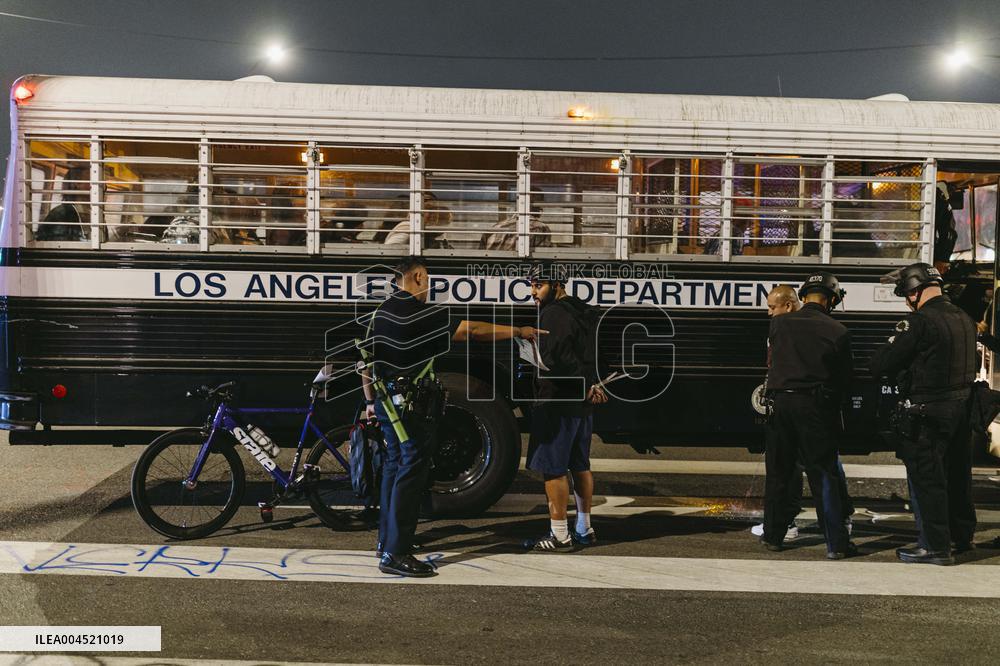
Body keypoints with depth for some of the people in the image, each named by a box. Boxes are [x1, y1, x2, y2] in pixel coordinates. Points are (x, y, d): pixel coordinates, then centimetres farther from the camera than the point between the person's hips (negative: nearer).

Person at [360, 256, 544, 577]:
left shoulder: (381, 312, 11)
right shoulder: (422, 315, -16)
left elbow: (367, 363, 15)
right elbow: (472, 330, -20)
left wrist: (370, 401, 23)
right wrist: (517, 331, -13)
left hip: (386, 402, 9)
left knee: (394, 466, 19)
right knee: (411, 472, -5)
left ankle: (386, 540, 29)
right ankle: (395, 553, -5)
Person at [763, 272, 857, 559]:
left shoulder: (778, 323, 0)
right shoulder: (838, 331, -5)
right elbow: (846, 376, 3)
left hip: (780, 403, 2)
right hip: (816, 405, -2)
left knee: (778, 472, 13)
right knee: (824, 476, 3)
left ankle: (773, 535, 21)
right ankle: (836, 543, 3)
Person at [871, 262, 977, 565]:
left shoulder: (919, 322, -18)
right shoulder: (964, 319, 8)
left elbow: (879, 366, -19)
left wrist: (891, 344, 3)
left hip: (927, 413, -8)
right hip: (962, 409, 8)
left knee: (925, 479, 1)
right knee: (957, 474, 20)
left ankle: (936, 547, 4)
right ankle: (962, 535, 33)